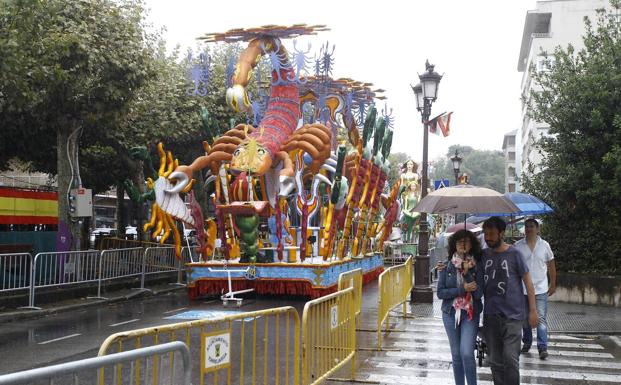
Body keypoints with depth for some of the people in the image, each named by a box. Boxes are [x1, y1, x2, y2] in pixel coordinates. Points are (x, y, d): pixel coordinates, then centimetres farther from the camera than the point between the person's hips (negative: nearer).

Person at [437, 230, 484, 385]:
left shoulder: (477, 266, -4)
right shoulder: (447, 266, -1)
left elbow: (479, 293, -12)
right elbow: (440, 293, -5)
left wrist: (467, 272, -17)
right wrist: (462, 289, -15)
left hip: (470, 314, -2)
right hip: (451, 313, 2)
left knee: (467, 353, -14)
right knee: (456, 355, 9)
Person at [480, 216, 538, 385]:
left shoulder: (514, 254, -4)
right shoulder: (483, 255, 6)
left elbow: (527, 281, -1)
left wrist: (532, 310, -5)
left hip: (512, 315, -4)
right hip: (490, 315, 4)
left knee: (510, 359, -7)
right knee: (495, 360, 11)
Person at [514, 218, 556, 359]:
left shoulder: (544, 245, 1)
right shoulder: (518, 246, -1)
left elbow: (551, 265, 9)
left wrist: (553, 284, 7)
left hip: (541, 289, -1)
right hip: (523, 289, 1)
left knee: (541, 319, -5)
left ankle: (543, 347, -3)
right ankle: (526, 342, 29)